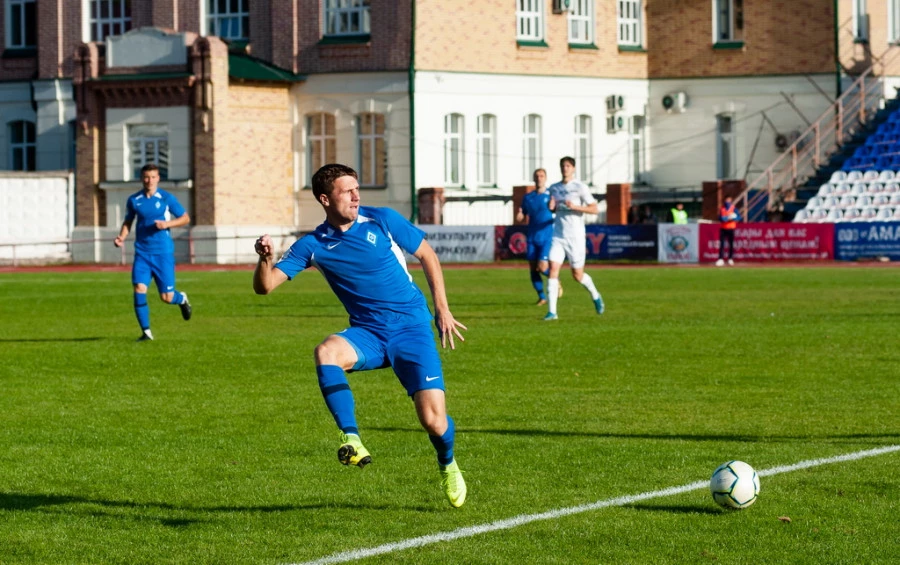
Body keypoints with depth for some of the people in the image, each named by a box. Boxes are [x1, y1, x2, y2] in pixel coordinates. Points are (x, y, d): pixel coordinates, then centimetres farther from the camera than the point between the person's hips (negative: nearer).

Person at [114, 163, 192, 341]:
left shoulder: (166, 198, -3)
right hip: (142, 253, 2)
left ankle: (182, 299, 37)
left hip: (163, 252, -2)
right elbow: (128, 221, 17)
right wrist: (121, 237, -2)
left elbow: (185, 218, 3)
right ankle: (146, 332, -5)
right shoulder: (134, 200, 4)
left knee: (166, 297, -1)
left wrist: (167, 223, -14)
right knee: (139, 289, -15)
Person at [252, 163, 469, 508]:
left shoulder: (382, 221, -4)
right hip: (367, 333, 1)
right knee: (326, 352, -34)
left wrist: (442, 308, 4)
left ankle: (448, 464, 23)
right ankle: (351, 440, -31)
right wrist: (265, 259, -27)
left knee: (433, 419, -13)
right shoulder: (313, 245, -1)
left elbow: (426, 255, 9)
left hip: (411, 327, -1)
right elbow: (265, 286, -5)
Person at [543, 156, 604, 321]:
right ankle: (552, 312, -13)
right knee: (553, 269, -12)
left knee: (577, 275, 4)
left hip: (575, 236, -4)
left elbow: (594, 209, -7)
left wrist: (575, 207, -21)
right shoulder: (554, 188, 10)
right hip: (558, 236, 4)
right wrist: (551, 207, 0)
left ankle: (595, 296, 35)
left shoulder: (580, 187, -5)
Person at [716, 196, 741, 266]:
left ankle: (731, 259, 10)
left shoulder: (734, 208, 1)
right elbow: (720, 218, 9)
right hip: (723, 228, 2)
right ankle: (721, 259, -10)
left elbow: (739, 217, -5)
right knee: (721, 244, -6)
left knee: (731, 244, 1)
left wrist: (732, 218, -22)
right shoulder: (722, 208, 10)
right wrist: (724, 218, -13)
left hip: (731, 228, -2)